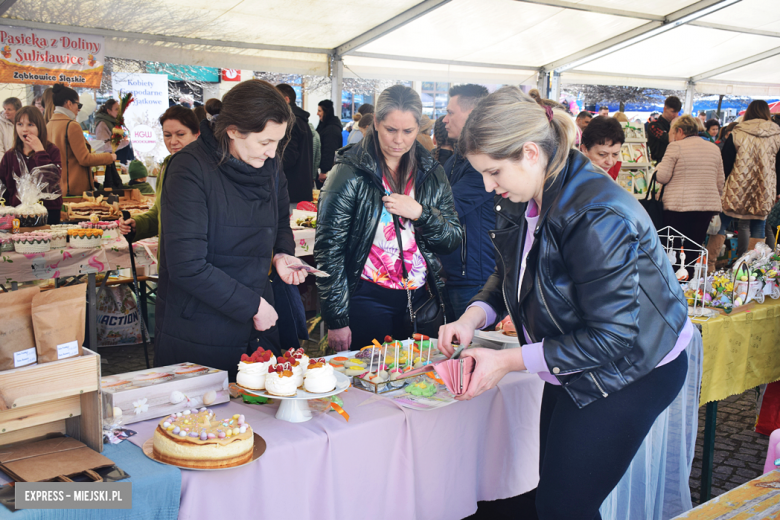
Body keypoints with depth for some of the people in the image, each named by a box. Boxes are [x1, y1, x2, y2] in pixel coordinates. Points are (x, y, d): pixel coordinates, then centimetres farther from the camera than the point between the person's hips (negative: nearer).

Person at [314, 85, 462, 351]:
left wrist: (420, 213, -13)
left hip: (420, 299, 4)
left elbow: (453, 239, 7)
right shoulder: (350, 172, -7)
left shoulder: (431, 173, 5)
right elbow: (329, 247, -8)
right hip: (367, 298, -4)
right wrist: (337, 319, -10)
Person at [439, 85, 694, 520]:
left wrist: (510, 361, -27)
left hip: (628, 373, -8)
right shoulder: (528, 200, -4)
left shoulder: (597, 219, -32)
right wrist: (473, 317, -11)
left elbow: (611, 339, -30)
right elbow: (510, 273, 10)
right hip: (573, 369, 9)